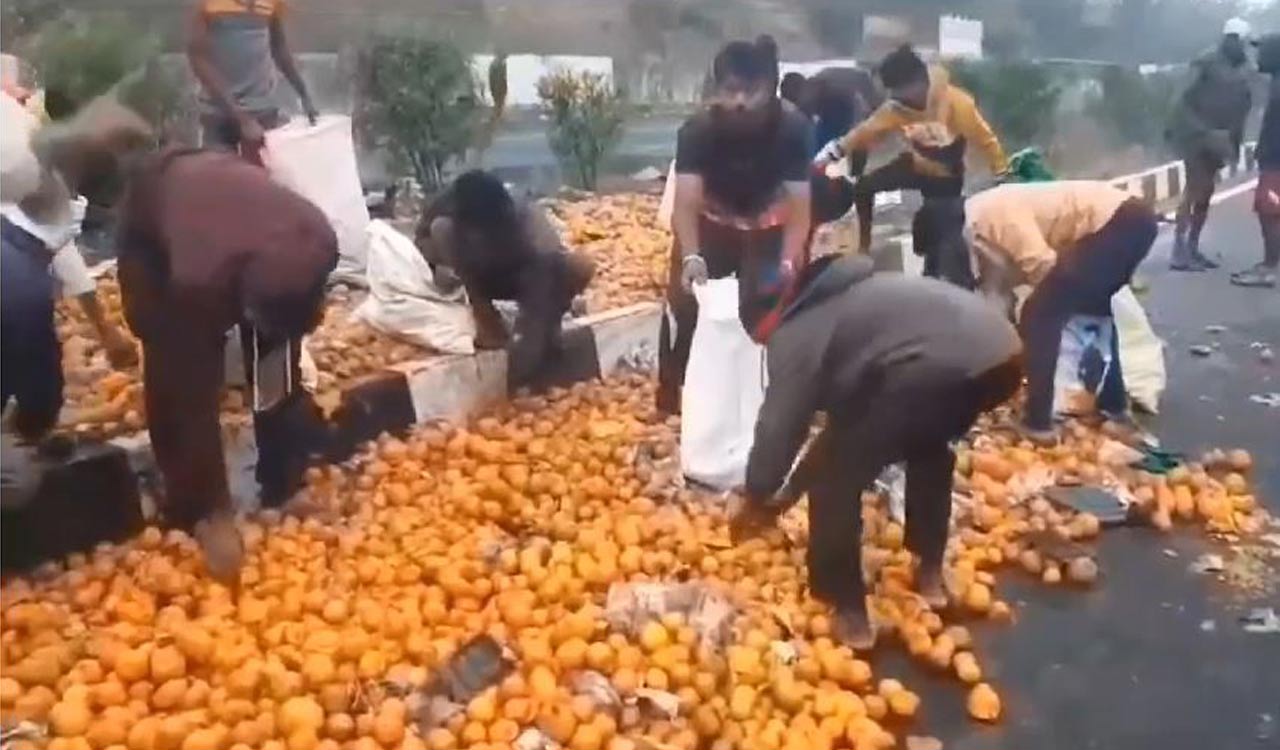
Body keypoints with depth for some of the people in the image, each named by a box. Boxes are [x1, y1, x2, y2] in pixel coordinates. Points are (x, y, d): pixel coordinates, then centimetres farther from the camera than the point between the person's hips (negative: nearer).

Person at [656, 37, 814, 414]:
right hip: (711, 223, 0)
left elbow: (799, 206, -33)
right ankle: (674, 404, 8)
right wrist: (691, 258, -57)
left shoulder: (793, 128, -30)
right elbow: (685, 203, -39)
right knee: (685, 306, -7)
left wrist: (789, 263, -49)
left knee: (775, 310, -8)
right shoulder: (698, 129, -31)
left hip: (770, 226, 0)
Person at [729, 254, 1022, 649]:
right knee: (927, 445, 36)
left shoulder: (796, 332, 12)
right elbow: (850, 413, 41)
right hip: (1000, 354, 9)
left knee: (835, 478, 8)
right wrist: (790, 493, 46)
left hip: (939, 367, -9)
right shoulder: (847, 301, 38)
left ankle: (847, 612, 17)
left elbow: (779, 428, 10)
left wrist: (755, 500, 28)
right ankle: (931, 571, 42)